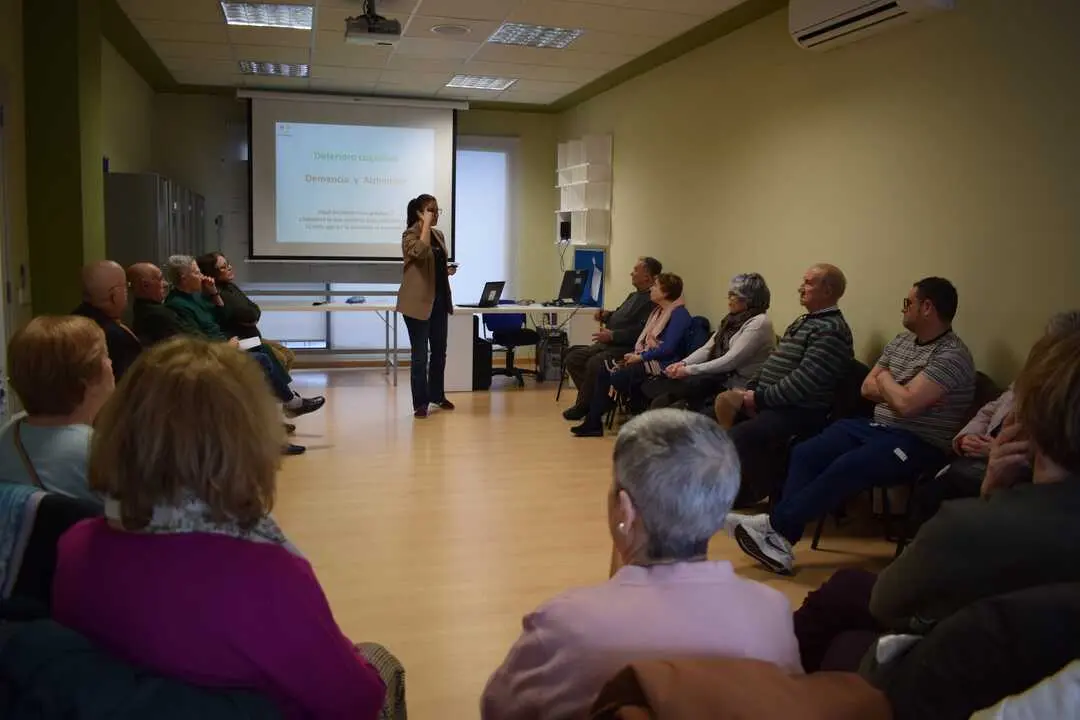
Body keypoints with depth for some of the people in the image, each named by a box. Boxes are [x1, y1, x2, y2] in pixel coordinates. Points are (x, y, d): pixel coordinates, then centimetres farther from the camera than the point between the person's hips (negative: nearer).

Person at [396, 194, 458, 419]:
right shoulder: (410, 234, -9)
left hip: (440, 300, 8)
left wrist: (449, 269, 4)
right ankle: (420, 403, 5)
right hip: (418, 302, -7)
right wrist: (426, 224, -22)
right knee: (420, 354, -3)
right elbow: (420, 252, -32)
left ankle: (437, 395, 29)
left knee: (439, 351, 15)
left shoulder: (438, 235, 14)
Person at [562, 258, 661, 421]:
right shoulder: (634, 296, 22)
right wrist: (606, 315, 9)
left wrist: (612, 335, -23)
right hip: (606, 344, 11)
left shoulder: (652, 301, -13)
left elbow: (641, 330, -24)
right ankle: (593, 397, 2)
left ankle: (583, 406, -11)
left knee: (594, 363, -31)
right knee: (572, 358, -2)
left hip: (625, 348, -10)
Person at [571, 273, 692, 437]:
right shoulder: (658, 310, 18)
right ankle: (592, 421, -13)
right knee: (603, 372, -8)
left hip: (662, 364, -9)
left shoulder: (679, 313, -11)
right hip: (645, 358, 9)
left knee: (619, 376, -24)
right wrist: (634, 354, 2)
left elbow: (668, 348, -19)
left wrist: (640, 357, -16)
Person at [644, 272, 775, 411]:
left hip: (734, 387, -8)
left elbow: (730, 361, -21)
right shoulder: (732, 318, 15)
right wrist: (683, 363, -8)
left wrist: (689, 370, -21)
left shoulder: (759, 323, -14)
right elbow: (707, 348, 11)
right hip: (717, 376, 8)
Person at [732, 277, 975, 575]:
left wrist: (885, 379, -5)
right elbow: (867, 388, 12)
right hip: (877, 426, 9)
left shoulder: (952, 356, -16)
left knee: (845, 468, -31)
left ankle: (775, 524, -21)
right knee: (805, 453, -11)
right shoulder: (901, 341, 13)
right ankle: (781, 537, -20)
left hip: (919, 443, -9)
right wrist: (898, 391, -8)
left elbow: (906, 403, -25)